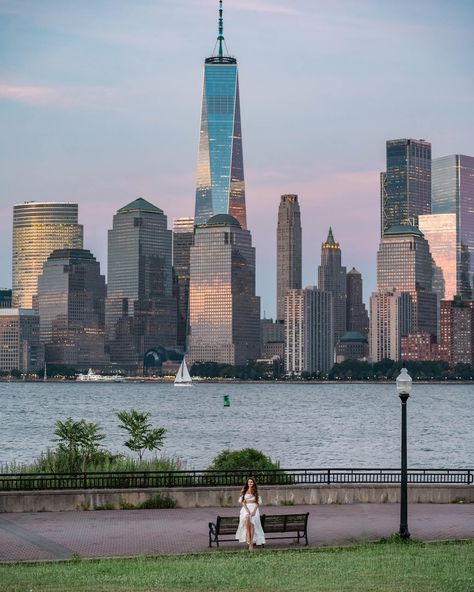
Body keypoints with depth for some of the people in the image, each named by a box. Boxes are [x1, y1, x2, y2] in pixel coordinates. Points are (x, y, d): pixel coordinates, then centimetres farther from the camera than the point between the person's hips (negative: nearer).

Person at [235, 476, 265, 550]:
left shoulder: (256, 491, 13)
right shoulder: (244, 491, 11)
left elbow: (258, 502, 9)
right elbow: (242, 501, 4)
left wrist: (254, 510, -8)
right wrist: (247, 510, -10)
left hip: (254, 509, 1)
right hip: (246, 508, -1)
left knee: (252, 524, -20)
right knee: (247, 518, -34)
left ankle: (251, 543, -20)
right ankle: (248, 539, -34)